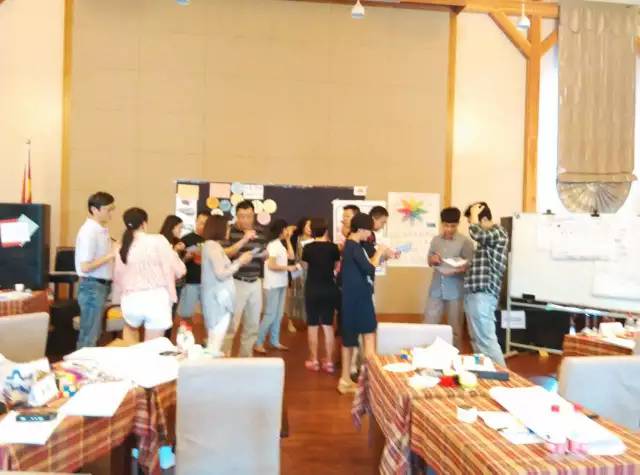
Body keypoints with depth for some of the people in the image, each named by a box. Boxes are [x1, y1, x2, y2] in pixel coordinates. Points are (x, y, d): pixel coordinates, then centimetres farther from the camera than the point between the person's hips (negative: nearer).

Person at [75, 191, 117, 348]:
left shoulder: (102, 230, 11)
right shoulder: (89, 232, -18)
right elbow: (85, 266, -23)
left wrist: (115, 252, 6)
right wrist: (110, 255, -22)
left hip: (101, 285, 10)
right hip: (92, 287, -10)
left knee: (94, 334, 17)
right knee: (89, 336, -1)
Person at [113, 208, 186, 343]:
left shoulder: (121, 248, 4)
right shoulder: (158, 240, -6)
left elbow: (118, 279, 11)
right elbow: (179, 270, -7)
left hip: (131, 300, 3)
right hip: (156, 299, -3)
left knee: (130, 328, 35)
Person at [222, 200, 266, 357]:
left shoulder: (259, 233, 9)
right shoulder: (230, 232, -7)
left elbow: (265, 255, 18)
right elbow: (225, 253, -20)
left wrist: (265, 254, -5)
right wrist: (244, 239, -25)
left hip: (255, 283, 6)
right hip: (236, 282, -6)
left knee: (253, 325, 13)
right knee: (231, 324, -7)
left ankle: (246, 357, 26)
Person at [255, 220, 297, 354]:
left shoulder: (280, 244, 13)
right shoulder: (273, 245, -16)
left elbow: (291, 256, 13)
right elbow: (271, 265, -21)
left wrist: (288, 239, 12)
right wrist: (288, 268, -17)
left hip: (281, 284, 9)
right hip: (273, 285, -9)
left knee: (278, 314, 12)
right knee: (270, 315, -7)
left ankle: (275, 341, 20)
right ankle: (258, 343, 0)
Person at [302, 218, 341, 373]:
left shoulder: (308, 248, -6)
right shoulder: (333, 247, -4)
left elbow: (305, 266, 8)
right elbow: (338, 268, 6)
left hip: (312, 289, -1)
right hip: (329, 289, 1)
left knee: (312, 325, 8)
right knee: (328, 325, 8)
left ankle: (314, 361, 14)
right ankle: (329, 362, 10)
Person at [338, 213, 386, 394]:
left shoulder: (349, 245, 14)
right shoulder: (355, 247, -16)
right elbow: (369, 268, -21)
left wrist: (383, 255, 13)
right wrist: (379, 252, -7)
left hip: (352, 297, 10)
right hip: (358, 297, -10)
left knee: (349, 338, 12)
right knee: (369, 335, -3)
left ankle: (346, 380, 19)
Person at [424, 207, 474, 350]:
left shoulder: (465, 242, -6)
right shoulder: (436, 240, 7)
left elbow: (470, 266, -9)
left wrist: (457, 270, -28)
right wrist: (432, 259, -9)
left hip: (455, 290, -4)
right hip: (436, 288, 4)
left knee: (455, 327, 7)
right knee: (429, 324, 7)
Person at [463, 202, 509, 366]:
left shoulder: (498, 232, -8)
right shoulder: (487, 237, 21)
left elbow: (475, 234, -28)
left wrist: (474, 214, -12)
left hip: (483, 294, -10)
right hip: (473, 293, 10)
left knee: (486, 339, -9)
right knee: (477, 339, 13)